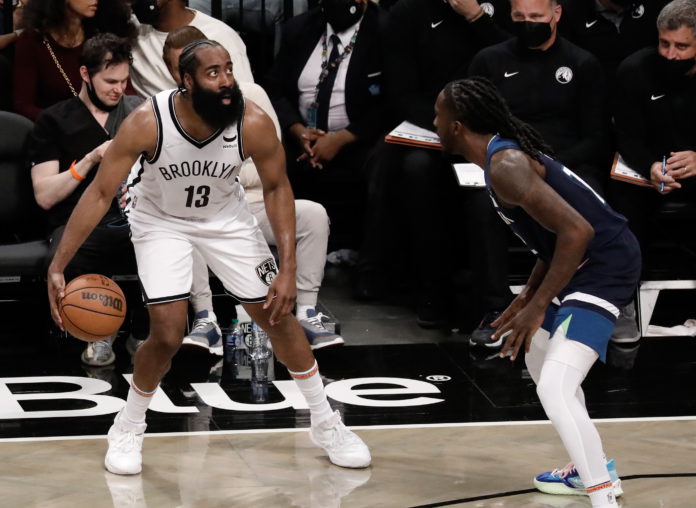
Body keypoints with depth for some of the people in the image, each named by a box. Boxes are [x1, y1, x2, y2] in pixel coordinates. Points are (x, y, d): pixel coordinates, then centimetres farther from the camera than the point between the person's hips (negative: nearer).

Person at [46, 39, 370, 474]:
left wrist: (288, 268, -15)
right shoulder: (147, 123, -32)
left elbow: (277, 187, -11)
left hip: (225, 218, 2)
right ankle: (128, 430, 12)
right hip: (161, 221, -2)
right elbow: (100, 193, -26)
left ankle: (326, 425, 23)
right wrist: (57, 267, -29)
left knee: (277, 316, 4)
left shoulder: (255, 124, -28)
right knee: (167, 335, -15)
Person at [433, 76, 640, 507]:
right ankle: (593, 470, 40)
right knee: (541, 360, 29)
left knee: (555, 386, -21)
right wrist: (529, 294, 19)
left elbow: (577, 231, -27)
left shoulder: (505, 165, -20)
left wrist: (538, 306, -21)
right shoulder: (508, 151, 11)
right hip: (592, 262, 11)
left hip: (604, 267, -11)